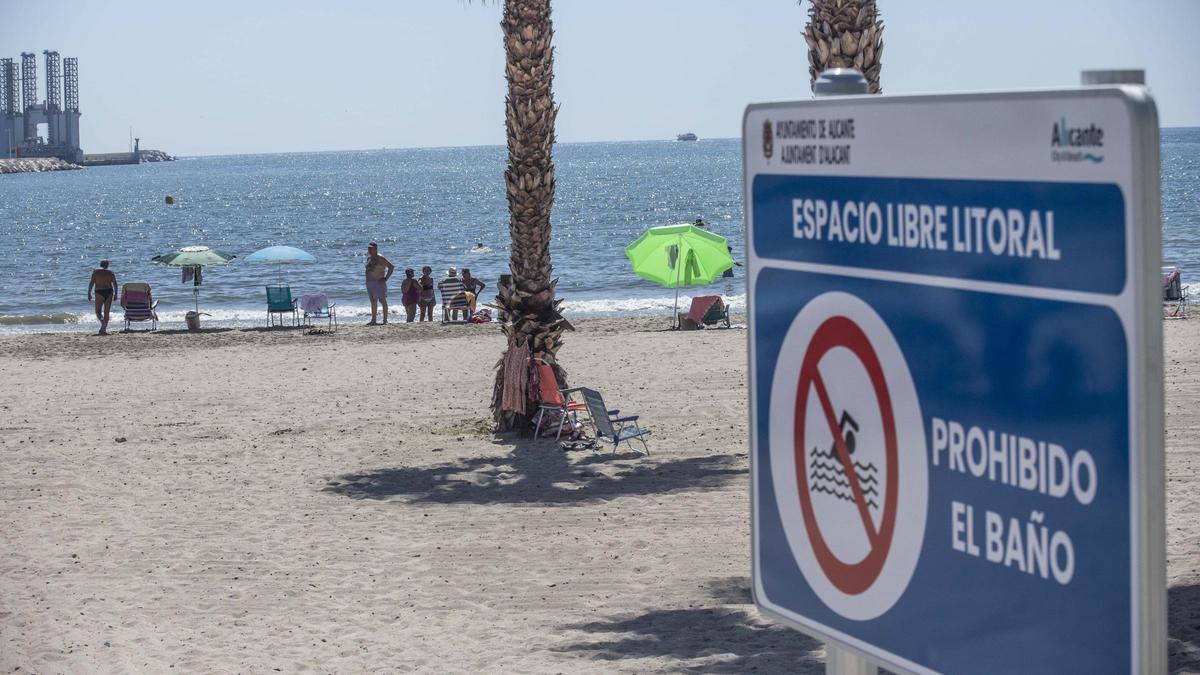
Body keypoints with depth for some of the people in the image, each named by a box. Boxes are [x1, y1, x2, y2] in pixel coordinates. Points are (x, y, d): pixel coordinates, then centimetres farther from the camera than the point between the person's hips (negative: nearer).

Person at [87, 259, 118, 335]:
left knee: (98, 311, 7)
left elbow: (91, 283, -4)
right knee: (106, 312, 7)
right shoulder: (110, 272, 7)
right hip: (109, 292, 2)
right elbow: (115, 283, 1)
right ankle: (104, 329, 3)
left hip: (99, 292, -2)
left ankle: (103, 324, -20)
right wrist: (115, 294, 5)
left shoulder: (96, 271, 2)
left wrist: (89, 293, 0)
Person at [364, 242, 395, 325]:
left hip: (379, 282, -8)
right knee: (373, 302, 9)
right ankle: (373, 320, 12)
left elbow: (391, 267, -12)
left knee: (382, 301, -5)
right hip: (370, 283, 8)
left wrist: (386, 278, -13)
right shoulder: (369, 258, 14)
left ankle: (385, 320, -4)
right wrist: (367, 280, 15)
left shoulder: (380, 258, -10)